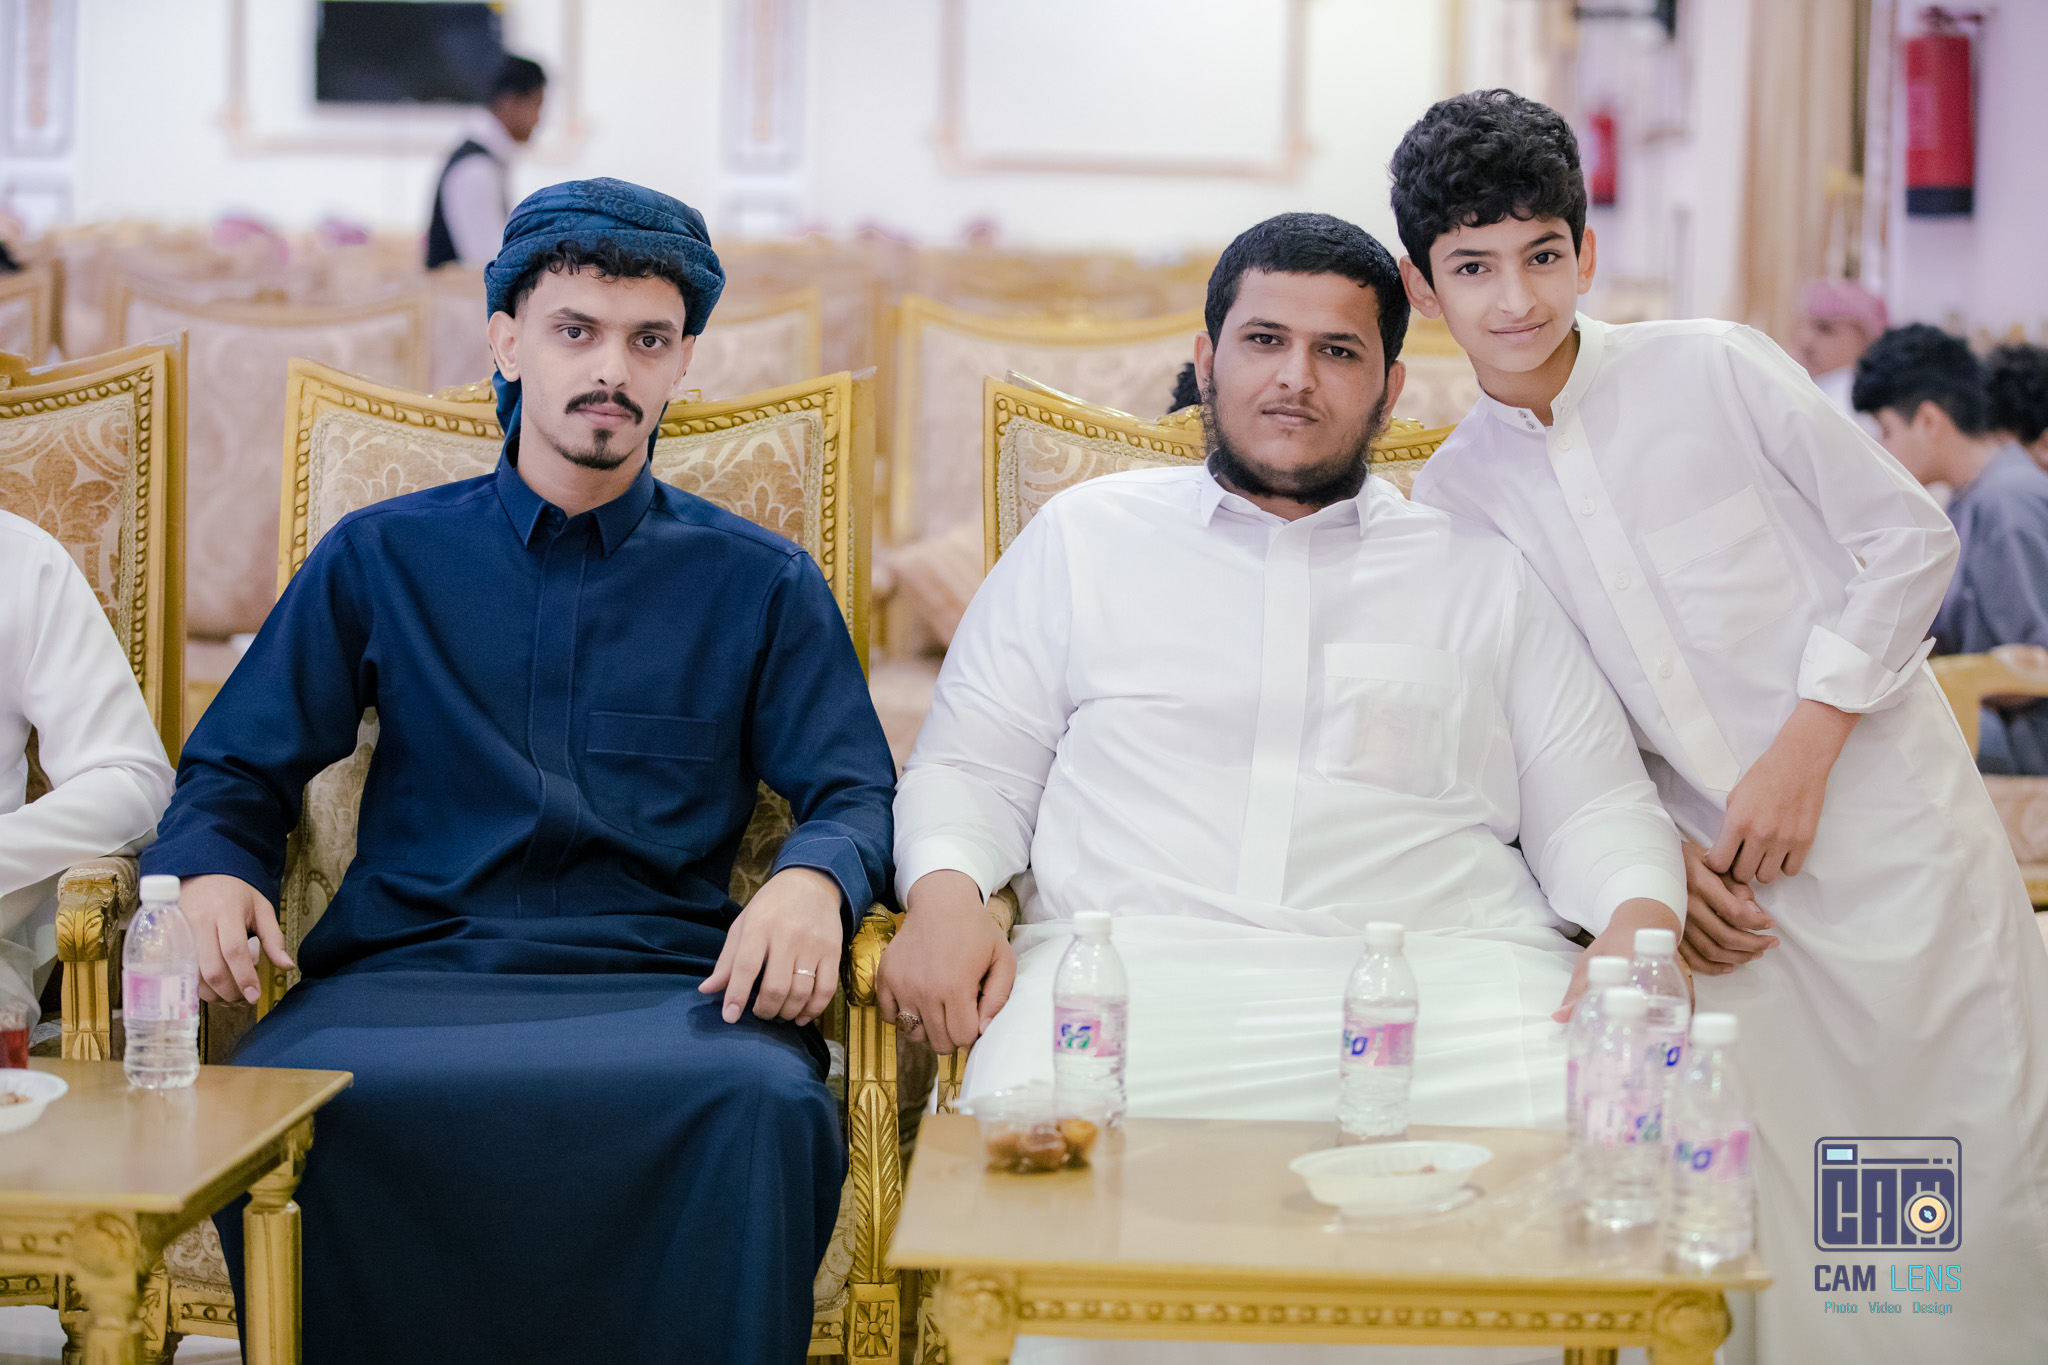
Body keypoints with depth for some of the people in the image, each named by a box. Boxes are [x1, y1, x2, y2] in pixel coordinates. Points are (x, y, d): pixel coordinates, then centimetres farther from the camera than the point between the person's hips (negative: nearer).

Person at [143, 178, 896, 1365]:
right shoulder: (381, 557, 19)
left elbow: (857, 796, 11)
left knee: (760, 1101, -36)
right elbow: (237, 771, 20)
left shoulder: (762, 584, 18)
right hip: (408, 971, 1)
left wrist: (813, 880, -13)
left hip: (665, 982, 0)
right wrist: (213, 872, -4)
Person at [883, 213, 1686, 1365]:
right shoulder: (1087, 536, 21)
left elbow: (1595, 806, 19)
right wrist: (946, 893, -4)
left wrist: (1639, 924, -3)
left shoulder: (1483, 575, 23)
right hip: (1139, 961, -1)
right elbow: (969, 768, 18)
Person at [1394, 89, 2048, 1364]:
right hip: (1731, 895, 2)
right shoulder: (1453, 495, 6)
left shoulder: (1715, 370, -4)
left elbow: (1911, 538, -2)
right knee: (1782, 1239, -2)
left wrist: (1807, 743, -11)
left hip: (1894, 839, -2)